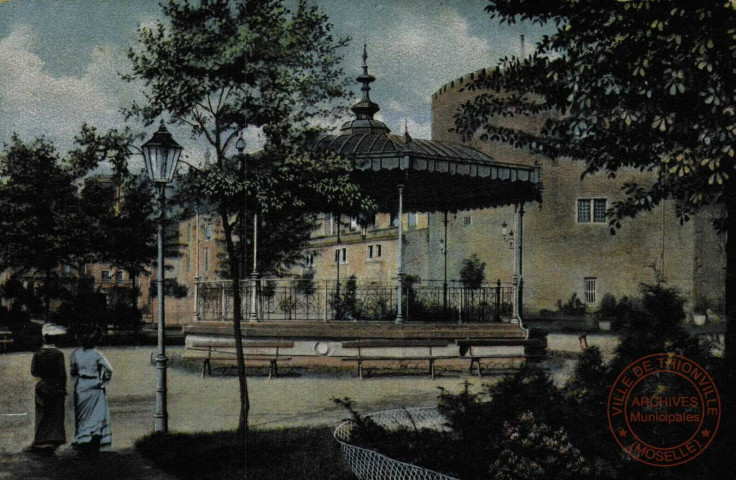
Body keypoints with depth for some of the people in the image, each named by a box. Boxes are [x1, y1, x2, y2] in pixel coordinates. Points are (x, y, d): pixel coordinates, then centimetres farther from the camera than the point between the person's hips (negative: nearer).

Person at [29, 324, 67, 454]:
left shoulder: (37, 354, -3)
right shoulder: (58, 354, -11)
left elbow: (33, 372, -1)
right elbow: (62, 373, -10)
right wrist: (63, 388, 0)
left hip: (41, 388, 3)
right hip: (56, 388, -3)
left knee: (42, 416, 10)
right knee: (55, 416, 3)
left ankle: (39, 442, 9)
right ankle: (52, 442, -1)